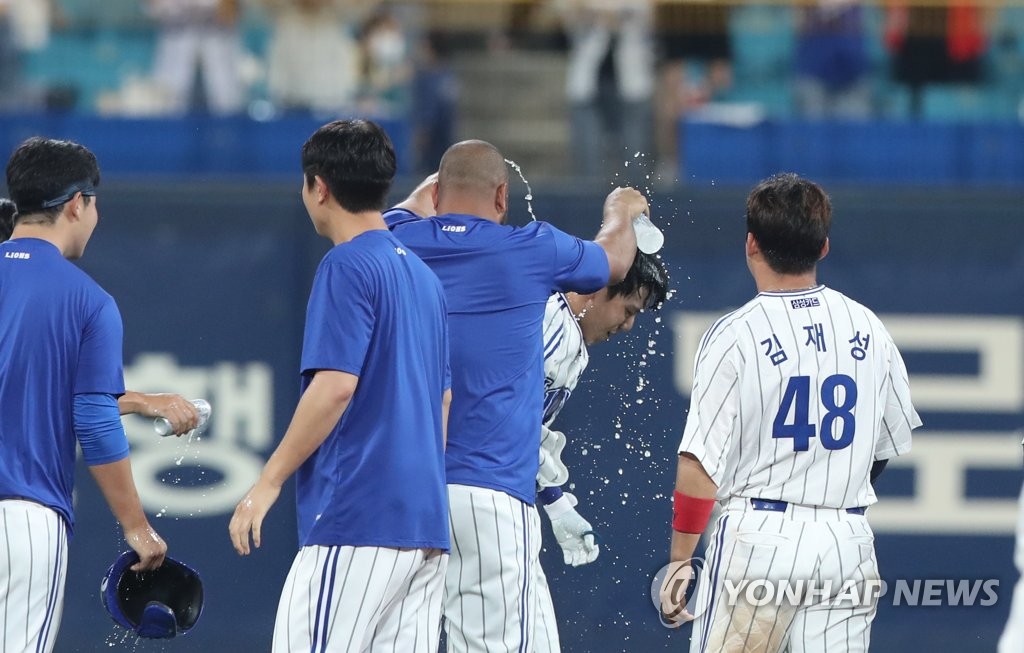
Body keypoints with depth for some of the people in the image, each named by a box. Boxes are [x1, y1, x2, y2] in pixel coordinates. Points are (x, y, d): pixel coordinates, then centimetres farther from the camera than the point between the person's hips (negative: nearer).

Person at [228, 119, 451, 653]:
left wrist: (268, 483, -12)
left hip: (356, 523, -9)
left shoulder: (347, 266, -7)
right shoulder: (423, 275, 19)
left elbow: (335, 387, -17)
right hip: (427, 526, 9)